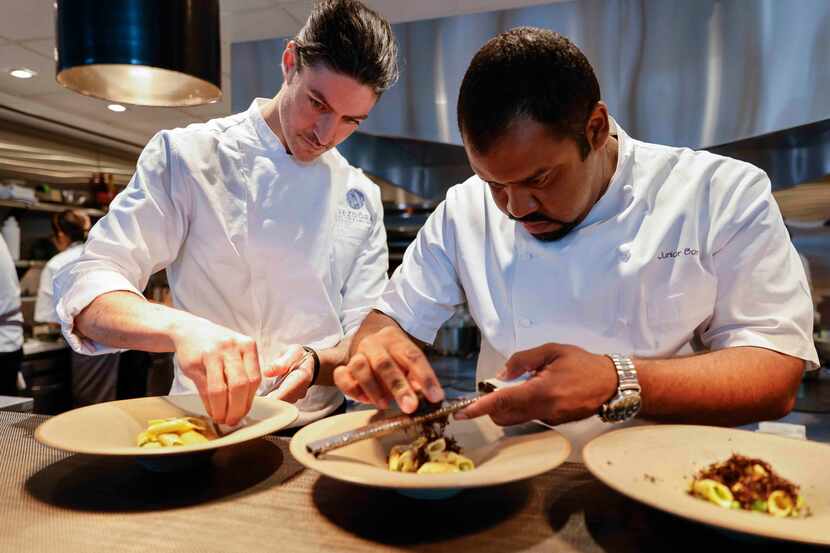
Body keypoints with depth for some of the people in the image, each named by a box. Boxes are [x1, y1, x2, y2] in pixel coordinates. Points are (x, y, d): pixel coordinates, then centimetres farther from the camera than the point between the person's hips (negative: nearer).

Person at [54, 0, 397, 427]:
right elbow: (85, 294, -10)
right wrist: (181, 326, -31)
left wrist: (313, 363, -19)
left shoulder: (363, 197, 5)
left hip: (319, 428, 2)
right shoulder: (188, 156, -5)